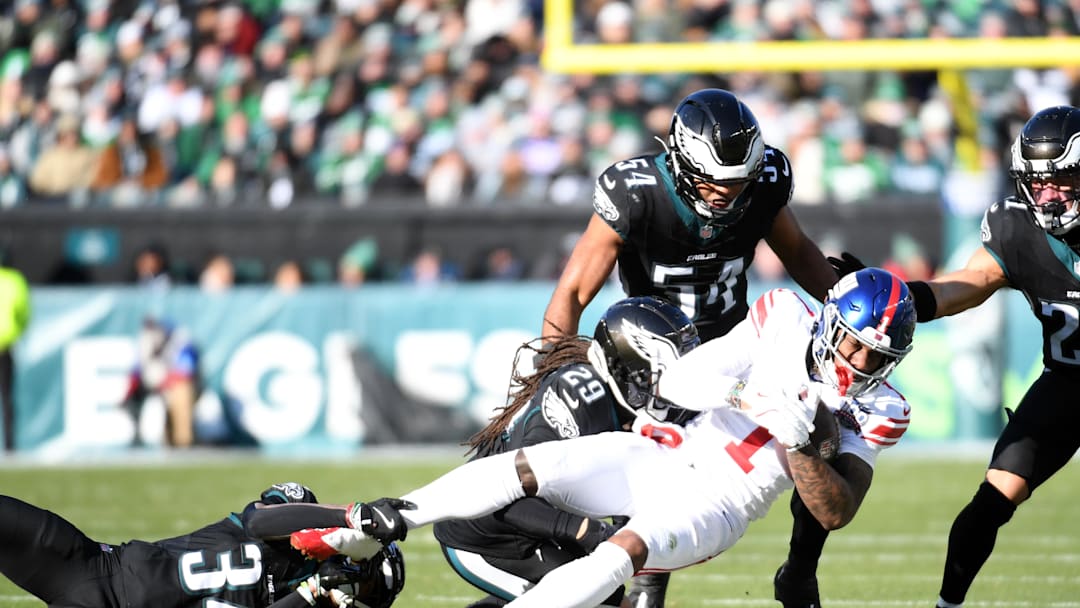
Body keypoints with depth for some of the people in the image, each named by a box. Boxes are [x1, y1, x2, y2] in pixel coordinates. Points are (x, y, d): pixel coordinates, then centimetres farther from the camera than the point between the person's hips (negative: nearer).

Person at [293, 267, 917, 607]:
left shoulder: (875, 413, -2)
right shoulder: (786, 319, 0)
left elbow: (836, 512, -10)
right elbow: (679, 380, -5)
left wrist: (801, 446, -23)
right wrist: (749, 400, -22)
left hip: (715, 509, -2)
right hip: (664, 460, 2)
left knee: (624, 551, -32)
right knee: (533, 467, -20)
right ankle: (377, 522, -10)